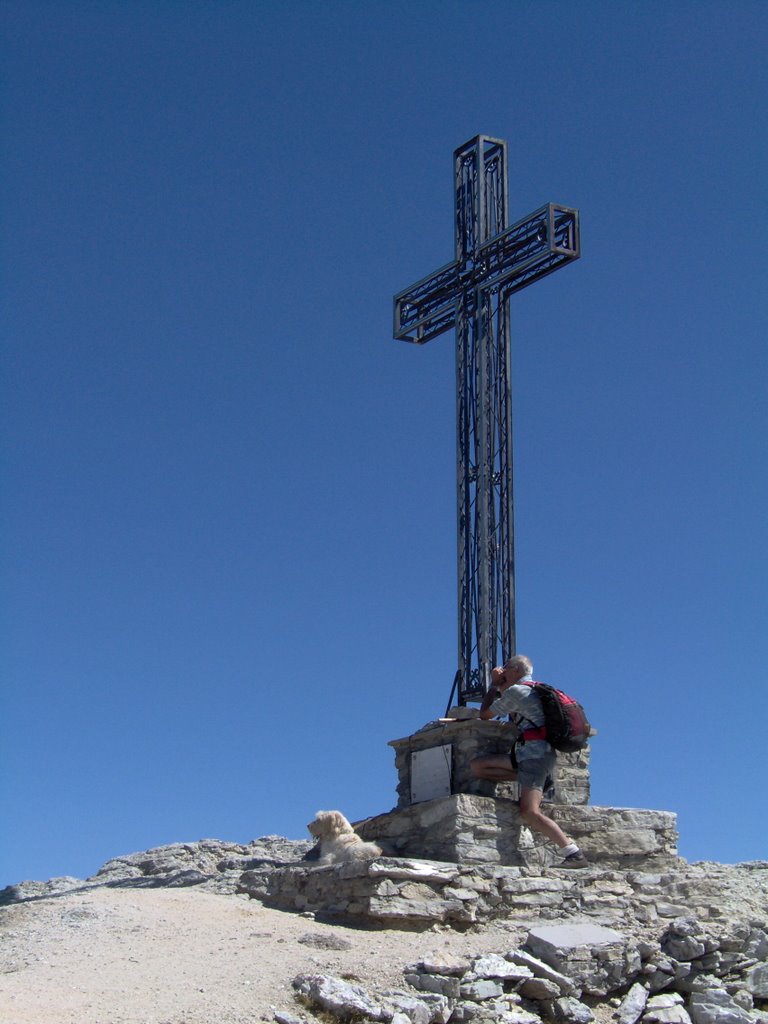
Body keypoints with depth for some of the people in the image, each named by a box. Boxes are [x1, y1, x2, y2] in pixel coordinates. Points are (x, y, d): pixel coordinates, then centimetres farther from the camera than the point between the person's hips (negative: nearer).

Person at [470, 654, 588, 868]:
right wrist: (500, 686, 34)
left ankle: (574, 855, -27)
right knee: (477, 766, 6)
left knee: (529, 812, -22)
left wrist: (495, 685, 19)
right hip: (531, 753, 10)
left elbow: (485, 714, 7)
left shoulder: (515, 691, -4)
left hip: (535, 753, -10)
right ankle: (526, 780, 1)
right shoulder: (536, 690, 24)